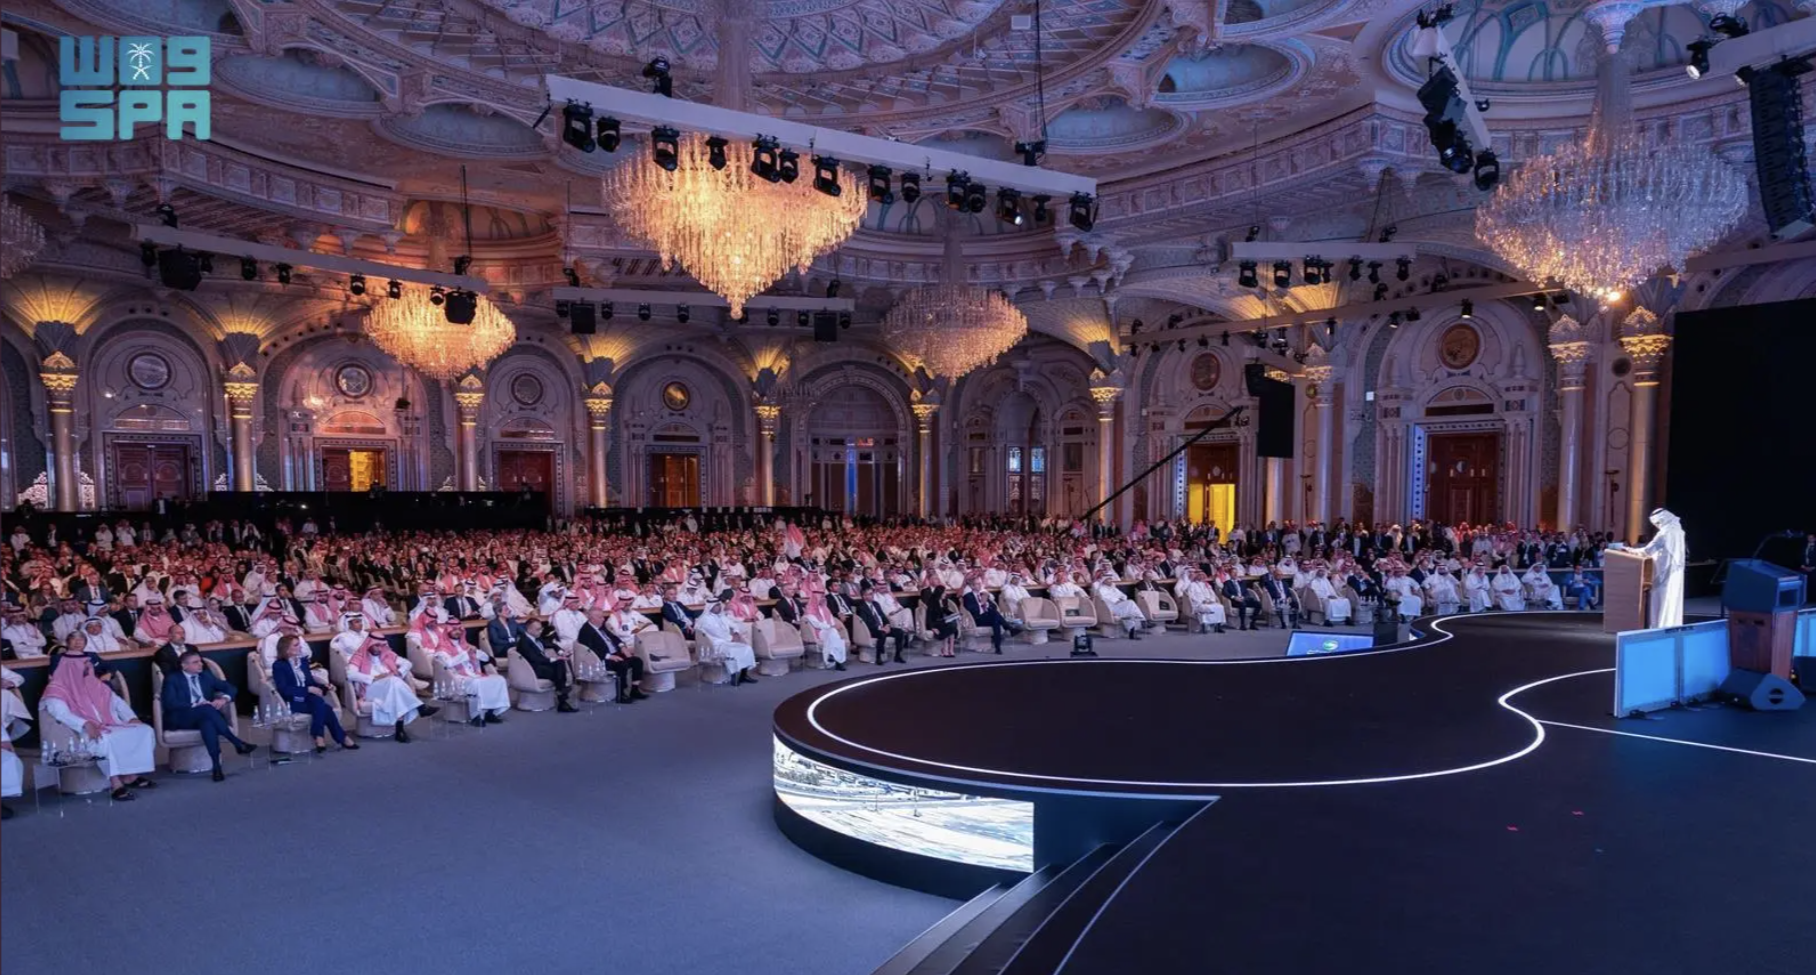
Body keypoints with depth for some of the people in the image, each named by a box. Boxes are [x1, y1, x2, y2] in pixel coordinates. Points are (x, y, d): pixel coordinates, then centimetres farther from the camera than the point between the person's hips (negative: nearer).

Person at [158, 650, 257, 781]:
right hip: (181, 719, -3)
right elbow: (169, 703, -9)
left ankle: (216, 766, -47)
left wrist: (224, 699, -9)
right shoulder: (173, 679, 6)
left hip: (205, 716, 3)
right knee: (207, 709, -36)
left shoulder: (206, 675, 18)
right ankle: (238, 743, -38)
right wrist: (195, 705, -21)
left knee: (207, 722, -37)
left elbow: (229, 687, 14)